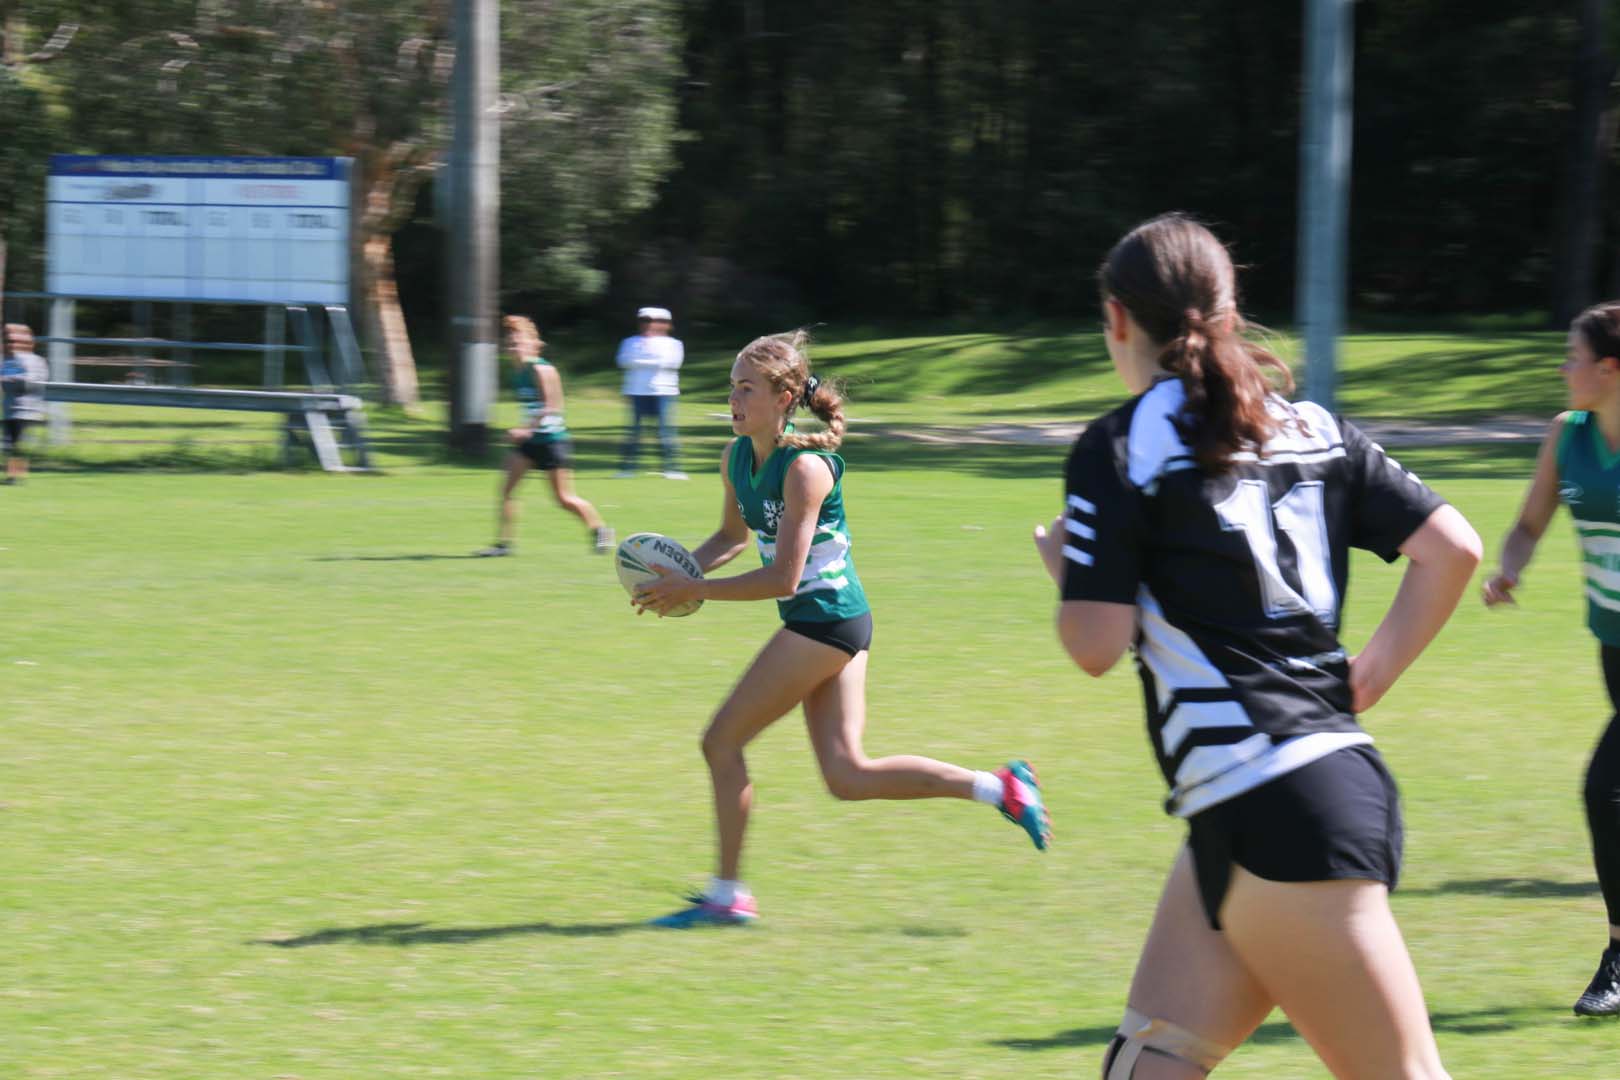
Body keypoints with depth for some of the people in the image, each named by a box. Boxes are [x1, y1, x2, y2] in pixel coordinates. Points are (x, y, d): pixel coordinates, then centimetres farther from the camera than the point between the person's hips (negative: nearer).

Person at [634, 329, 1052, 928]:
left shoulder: (804, 468, -20)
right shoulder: (737, 457, 6)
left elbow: (782, 578, -22)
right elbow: (732, 537, 23)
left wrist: (693, 591, -20)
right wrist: (681, 569, 4)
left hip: (827, 620, -9)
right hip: (820, 624, 9)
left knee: (722, 741, -3)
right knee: (847, 776, 7)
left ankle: (726, 895, 6)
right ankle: (998, 787, 11)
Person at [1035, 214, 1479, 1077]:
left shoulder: (1118, 449, -5)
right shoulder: (1310, 428, 14)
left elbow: (1096, 644, -8)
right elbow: (1451, 547, 8)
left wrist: (1061, 562, 11)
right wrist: (1368, 678, 15)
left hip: (1266, 807, -8)